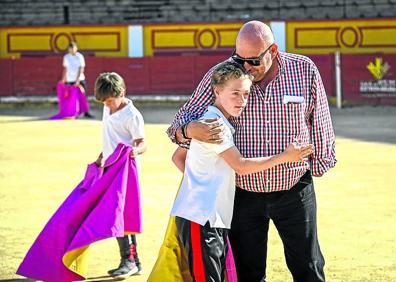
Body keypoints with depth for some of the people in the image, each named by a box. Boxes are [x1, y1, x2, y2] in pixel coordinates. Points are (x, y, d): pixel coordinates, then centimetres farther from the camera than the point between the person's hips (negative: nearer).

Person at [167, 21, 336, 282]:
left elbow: (319, 123, 6)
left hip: (294, 190, 0)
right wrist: (189, 130, -29)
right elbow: (183, 120, -6)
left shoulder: (305, 71, -7)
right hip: (243, 193, 0)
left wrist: (319, 163, 14)